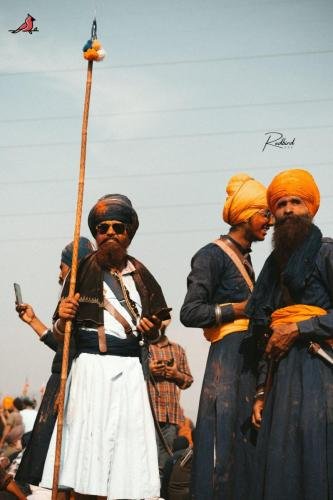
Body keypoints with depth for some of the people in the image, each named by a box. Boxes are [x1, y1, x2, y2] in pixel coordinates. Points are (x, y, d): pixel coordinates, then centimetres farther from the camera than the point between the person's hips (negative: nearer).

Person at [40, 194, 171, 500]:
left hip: (130, 371, 3)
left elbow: (154, 332, 19)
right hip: (90, 369, -2)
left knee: (128, 453, -1)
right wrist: (62, 320, -17)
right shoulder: (82, 271, 4)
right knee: (87, 447, -6)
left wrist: (151, 330, -2)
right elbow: (61, 335, 3)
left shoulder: (141, 275, 11)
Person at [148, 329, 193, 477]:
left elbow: (188, 379, 22)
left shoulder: (177, 349, 20)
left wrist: (177, 374, 2)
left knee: (164, 465, 4)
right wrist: (147, 370, -13)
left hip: (172, 414, 4)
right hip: (148, 412, -4)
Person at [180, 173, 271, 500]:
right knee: (226, 444, -8)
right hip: (230, 358, -8)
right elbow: (190, 313, -13)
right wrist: (239, 309, -11)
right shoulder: (213, 255, -6)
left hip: (252, 359, 8)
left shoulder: (245, 258, 20)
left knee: (250, 445, 6)